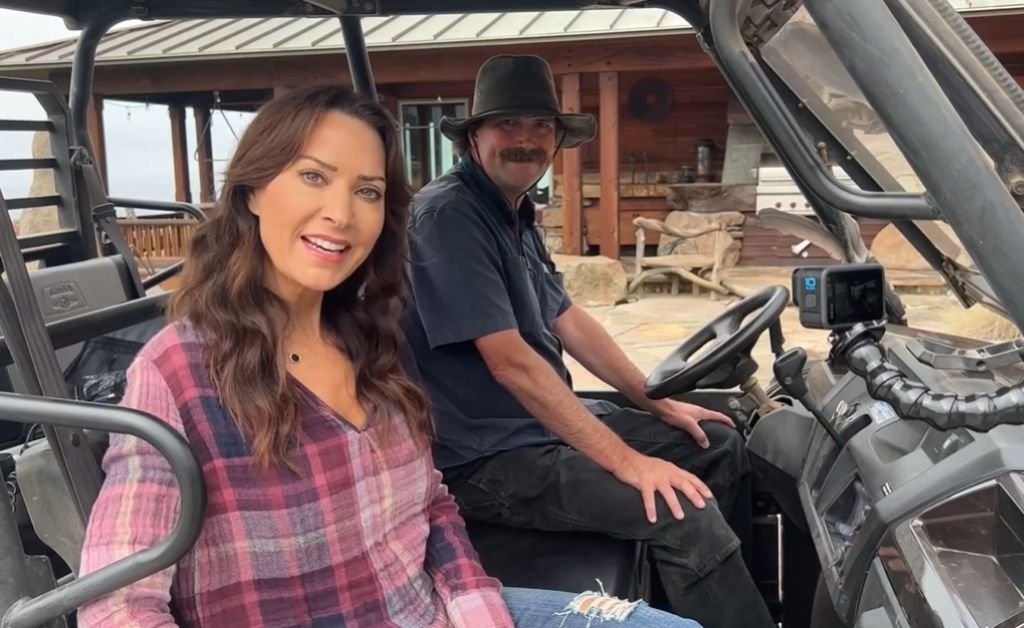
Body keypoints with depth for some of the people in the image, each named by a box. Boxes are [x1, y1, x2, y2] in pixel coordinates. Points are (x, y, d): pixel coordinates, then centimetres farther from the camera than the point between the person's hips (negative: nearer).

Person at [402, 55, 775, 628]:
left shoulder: (517, 215, 11)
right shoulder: (448, 215, -20)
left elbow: (568, 320, 15)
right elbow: (510, 362, -25)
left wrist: (658, 404, 11)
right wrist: (627, 462, -25)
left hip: (550, 422, 10)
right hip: (488, 457, -10)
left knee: (720, 445, 11)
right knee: (685, 514, -23)